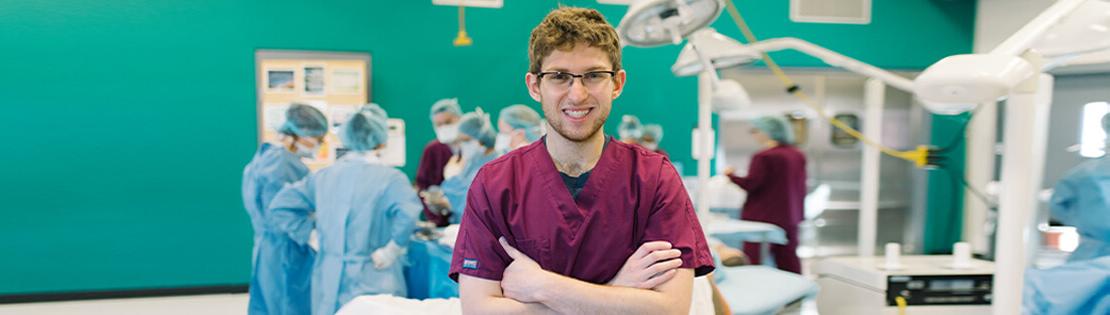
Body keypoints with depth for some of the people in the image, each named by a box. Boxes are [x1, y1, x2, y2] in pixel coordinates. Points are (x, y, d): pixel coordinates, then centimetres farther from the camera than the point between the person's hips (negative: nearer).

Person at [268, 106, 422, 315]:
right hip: (372, 282, -5)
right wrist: (392, 250, -17)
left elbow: (281, 206, 8)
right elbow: (408, 213, -30)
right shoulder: (389, 178, -12)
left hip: (329, 281, 5)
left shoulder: (324, 176, 5)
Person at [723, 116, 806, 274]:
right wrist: (797, 210, 26)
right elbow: (801, 186, 15)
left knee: (754, 261, -2)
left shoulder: (764, 157, -17)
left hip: (763, 216, -8)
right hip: (789, 217, 8)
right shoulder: (798, 155, 8)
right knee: (788, 260, 14)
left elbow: (750, 184, -20)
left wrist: (731, 174, -5)